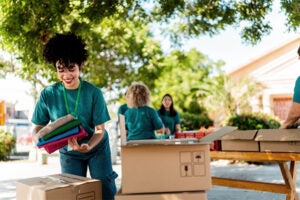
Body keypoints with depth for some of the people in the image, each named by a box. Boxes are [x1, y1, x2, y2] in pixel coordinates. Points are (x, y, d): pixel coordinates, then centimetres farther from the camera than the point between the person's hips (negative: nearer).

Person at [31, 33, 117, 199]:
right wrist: (39, 138, -30)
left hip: (97, 147, -1)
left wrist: (88, 146, -36)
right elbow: (38, 128, -6)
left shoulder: (93, 92, -18)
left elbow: (100, 130, -15)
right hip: (68, 152, 1)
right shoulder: (48, 94, -14)